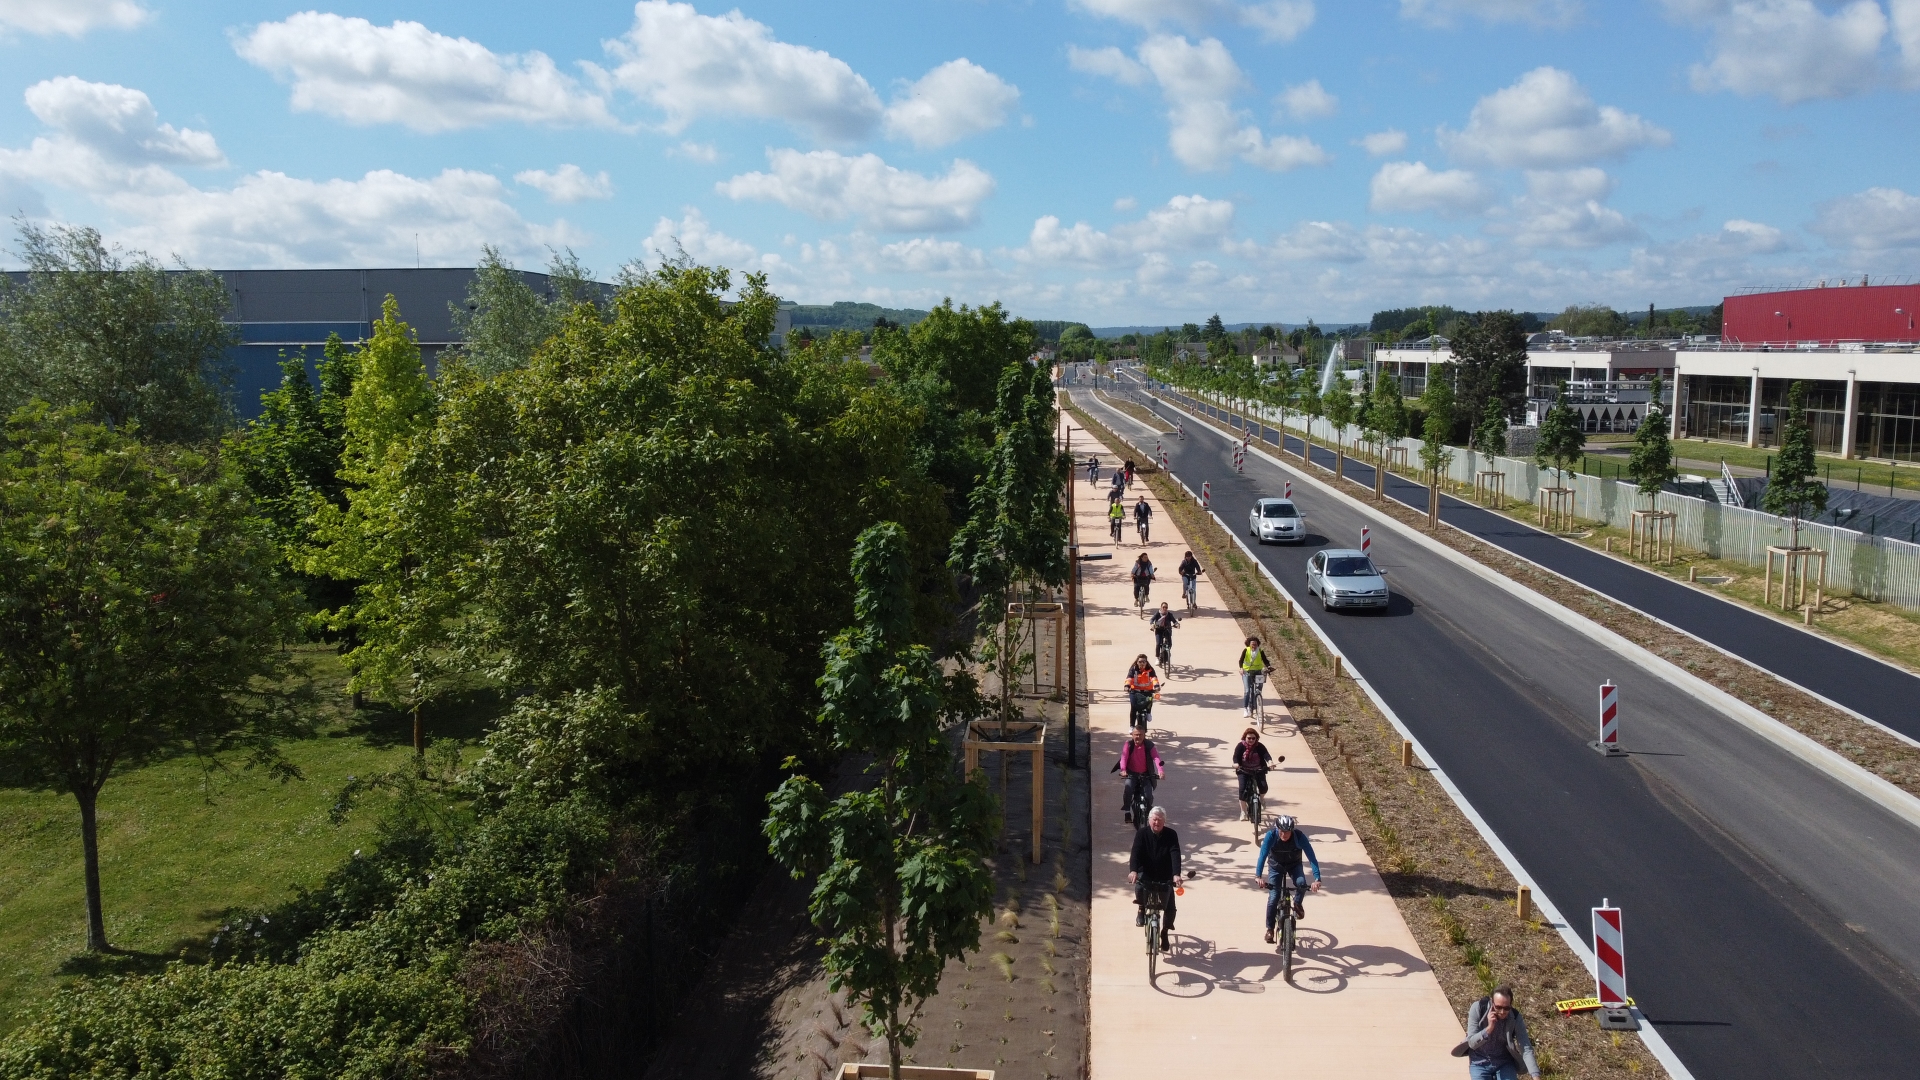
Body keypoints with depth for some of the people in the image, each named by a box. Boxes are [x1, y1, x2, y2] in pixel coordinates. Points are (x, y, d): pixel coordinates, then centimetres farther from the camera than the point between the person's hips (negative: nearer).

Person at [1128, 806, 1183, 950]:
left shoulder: (1171, 835, -9)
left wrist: (1176, 874, -37)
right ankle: (1142, 909, -3)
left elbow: (1175, 855, -20)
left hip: (1165, 876, 1)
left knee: (1170, 907, -4)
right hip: (1146, 873, -1)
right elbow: (1135, 853, -21)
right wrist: (1133, 870, -40)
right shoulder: (1142, 834, -10)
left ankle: (1165, 932, 22)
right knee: (1139, 885, -33)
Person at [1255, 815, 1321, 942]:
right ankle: (1270, 929, 4)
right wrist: (1258, 876, -50)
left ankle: (1298, 904, 1)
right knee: (1273, 897, -12)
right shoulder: (1271, 835, -30)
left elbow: (1311, 857, -32)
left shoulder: (1299, 836, -30)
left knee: (1301, 883, -31)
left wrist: (1317, 879, -44)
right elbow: (1263, 855, -37)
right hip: (1276, 865, 0)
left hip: (1294, 865, 0)